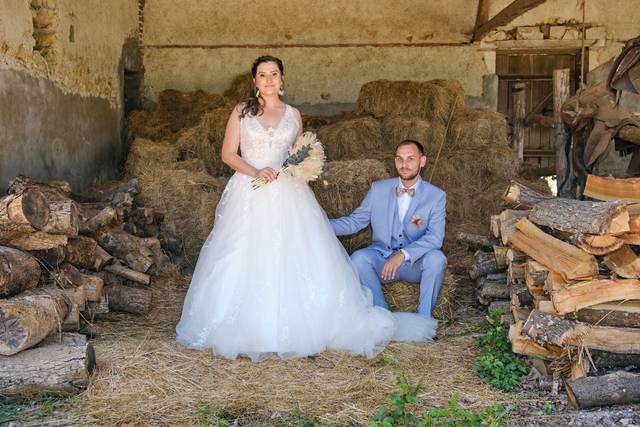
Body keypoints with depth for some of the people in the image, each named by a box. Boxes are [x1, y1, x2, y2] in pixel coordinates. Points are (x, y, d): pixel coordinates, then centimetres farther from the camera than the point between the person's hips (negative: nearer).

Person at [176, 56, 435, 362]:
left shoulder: (293, 115, 12)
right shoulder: (242, 112, 6)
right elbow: (228, 154, 3)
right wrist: (255, 171, -13)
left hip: (287, 196, 2)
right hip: (249, 196, -1)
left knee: (293, 260, -6)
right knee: (246, 264, -5)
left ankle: (293, 328, 2)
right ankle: (248, 330, 4)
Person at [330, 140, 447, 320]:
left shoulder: (436, 196, -5)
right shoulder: (378, 189, 3)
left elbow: (435, 237, -16)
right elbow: (355, 221, 6)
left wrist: (403, 255, -31)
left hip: (415, 263, -1)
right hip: (382, 258, 1)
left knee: (436, 258, -32)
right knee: (358, 258, -29)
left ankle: (424, 318, -15)